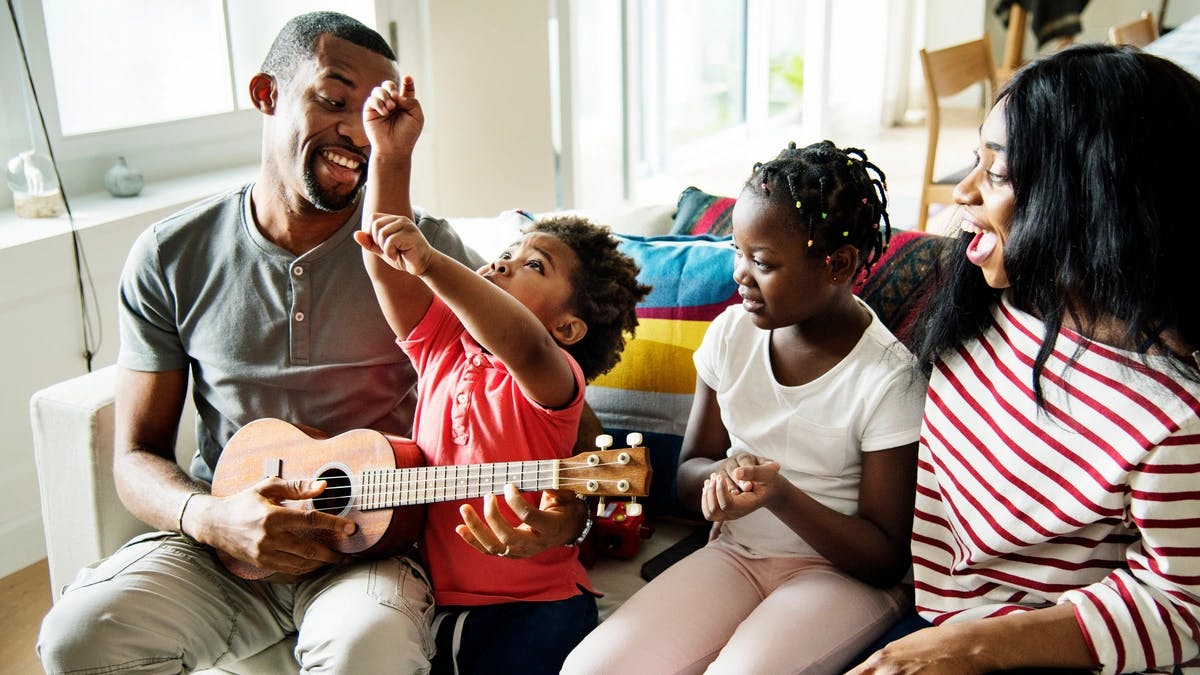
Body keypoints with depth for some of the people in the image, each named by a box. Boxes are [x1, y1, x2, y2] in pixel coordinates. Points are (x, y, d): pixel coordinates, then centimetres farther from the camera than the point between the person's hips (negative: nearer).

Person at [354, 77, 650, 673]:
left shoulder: (551, 378, -10)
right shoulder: (444, 345, 7)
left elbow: (525, 347, -35)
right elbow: (385, 262, -5)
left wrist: (431, 261, -44)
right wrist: (390, 155, -15)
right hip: (432, 597, 4)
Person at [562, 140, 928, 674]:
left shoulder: (888, 379, -16)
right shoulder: (732, 333, -2)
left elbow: (887, 562, -12)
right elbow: (689, 473, 9)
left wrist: (781, 496, -27)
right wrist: (722, 475, -16)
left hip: (843, 569, -3)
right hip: (736, 551, 4)